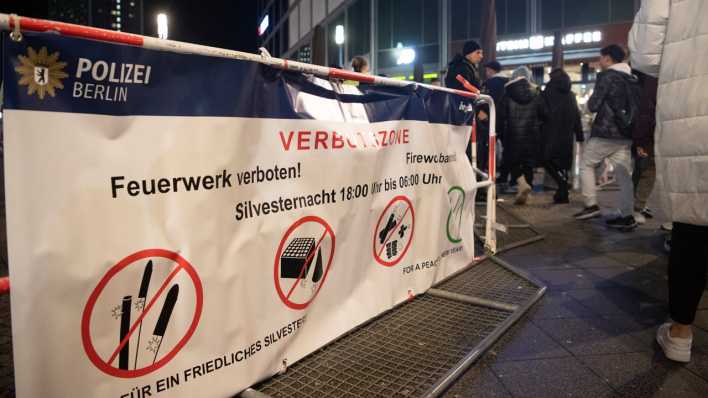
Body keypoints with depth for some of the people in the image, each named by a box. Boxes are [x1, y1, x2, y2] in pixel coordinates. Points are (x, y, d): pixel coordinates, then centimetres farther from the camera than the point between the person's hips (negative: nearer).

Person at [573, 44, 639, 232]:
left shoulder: (607, 76, -9)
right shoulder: (633, 79, 14)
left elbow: (593, 105, -11)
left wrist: (591, 101, 9)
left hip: (605, 132, -7)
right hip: (625, 134, 7)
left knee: (587, 165, 10)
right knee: (624, 174, 4)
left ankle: (591, 205, 4)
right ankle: (627, 216, 3)